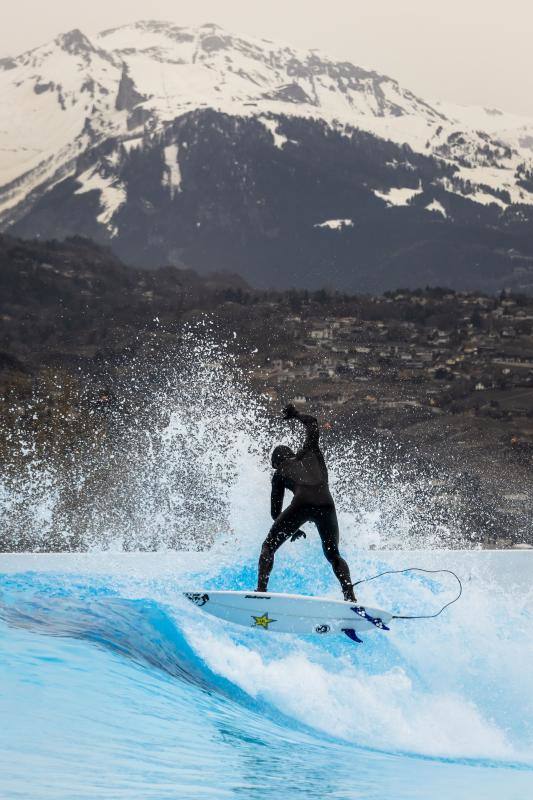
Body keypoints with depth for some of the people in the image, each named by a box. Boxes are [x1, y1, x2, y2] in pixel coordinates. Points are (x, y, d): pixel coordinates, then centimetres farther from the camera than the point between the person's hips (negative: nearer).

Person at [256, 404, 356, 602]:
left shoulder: (279, 473, 25)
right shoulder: (309, 452, 29)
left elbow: (275, 512, 25)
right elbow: (312, 423, 46)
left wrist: (292, 529, 39)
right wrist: (296, 414, 63)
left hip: (302, 503, -3)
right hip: (326, 505, 3)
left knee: (268, 547, 13)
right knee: (333, 555, 20)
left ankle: (261, 589, -6)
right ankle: (350, 596, -1)